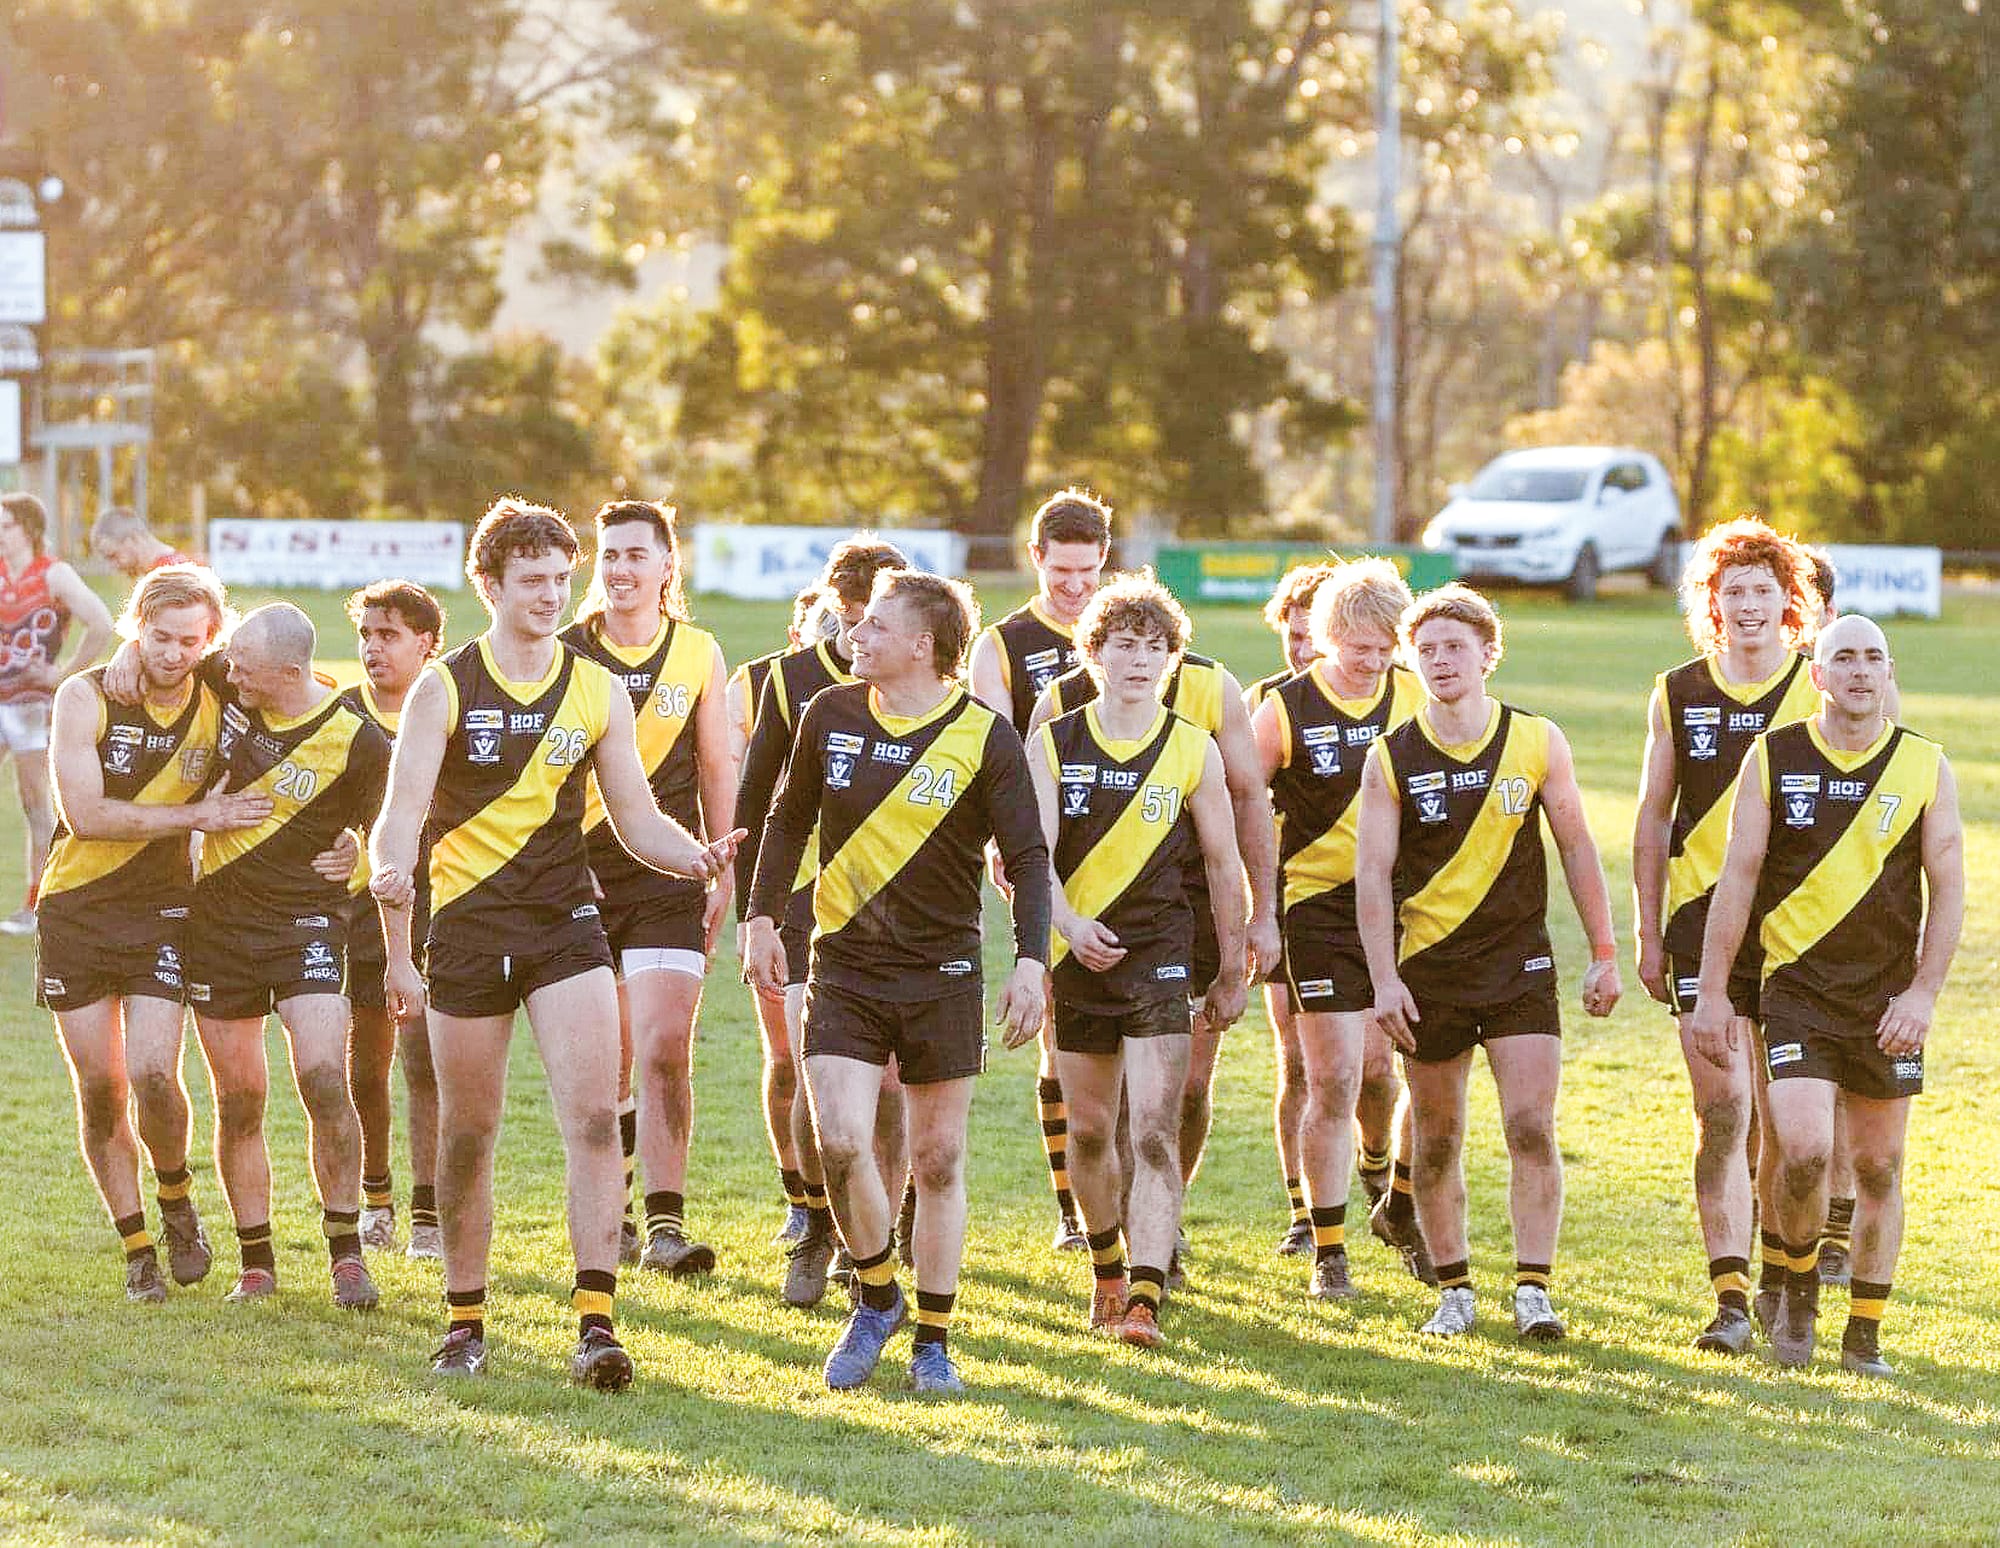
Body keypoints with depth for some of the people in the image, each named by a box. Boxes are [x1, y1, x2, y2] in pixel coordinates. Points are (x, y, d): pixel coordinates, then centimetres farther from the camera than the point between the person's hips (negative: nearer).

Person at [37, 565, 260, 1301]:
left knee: (152, 1075, -15)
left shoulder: (221, 709, -2)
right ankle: (137, 1247, 17)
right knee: (98, 1088, 2)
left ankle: (175, 1198, 13)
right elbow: (84, 814, -18)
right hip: (76, 908, 0)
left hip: (160, 909, 0)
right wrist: (198, 814, -20)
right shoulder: (86, 698, -9)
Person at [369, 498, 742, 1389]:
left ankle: (595, 1323, -16)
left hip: (566, 922, 2)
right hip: (467, 923, -2)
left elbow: (637, 820, 9)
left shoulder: (597, 691, 6)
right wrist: (392, 911, -23)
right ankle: (466, 1322, 22)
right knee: (467, 1136, 6)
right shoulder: (445, 688, -3)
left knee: (594, 1117, -14)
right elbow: (400, 817, -8)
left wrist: (695, 857, -13)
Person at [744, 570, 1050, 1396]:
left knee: (937, 1160, 4)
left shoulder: (983, 736, -7)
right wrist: (762, 916, 10)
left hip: (941, 972, -2)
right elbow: (789, 819, 17)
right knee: (839, 1142, -13)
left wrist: (1030, 962, -14)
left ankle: (933, 1341, 17)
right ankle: (876, 1298, 12)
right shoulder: (831, 716, 2)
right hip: (845, 966, 2)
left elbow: (1027, 857, -4)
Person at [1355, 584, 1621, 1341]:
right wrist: (1384, 979, -10)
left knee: (1532, 1129, -10)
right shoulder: (1392, 758, -2)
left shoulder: (1538, 742, 0)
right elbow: (1373, 871, -2)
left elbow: (1576, 848, 8)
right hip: (1429, 967, 0)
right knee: (1437, 1141, 6)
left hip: (1520, 961, 0)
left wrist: (1604, 953, 6)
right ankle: (1454, 1289, 19)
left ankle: (1532, 1291, -5)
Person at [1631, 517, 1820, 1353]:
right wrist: (1647, 932, 9)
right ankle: (1730, 1294, -8)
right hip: (1703, 924, 1)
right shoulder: (1679, 694, 6)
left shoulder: (1821, 694, 2)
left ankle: (1784, 1274, 22)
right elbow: (1653, 816, 13)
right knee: (1721, 1110, -7)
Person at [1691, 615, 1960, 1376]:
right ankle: (1799, 1284, 11)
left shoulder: (1924, 766, 2)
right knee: (1803, 1149, -16)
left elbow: (1948, 888, 4)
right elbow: (1738, 877, 2)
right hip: (1796, 986, -1)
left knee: (1879, 1166, 5)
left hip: (1888, 998, 1)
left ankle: (1864, 1335, 18)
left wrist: (1923, 993, -6)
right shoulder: (1773, 758, 0)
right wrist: (1712, 992, -1)